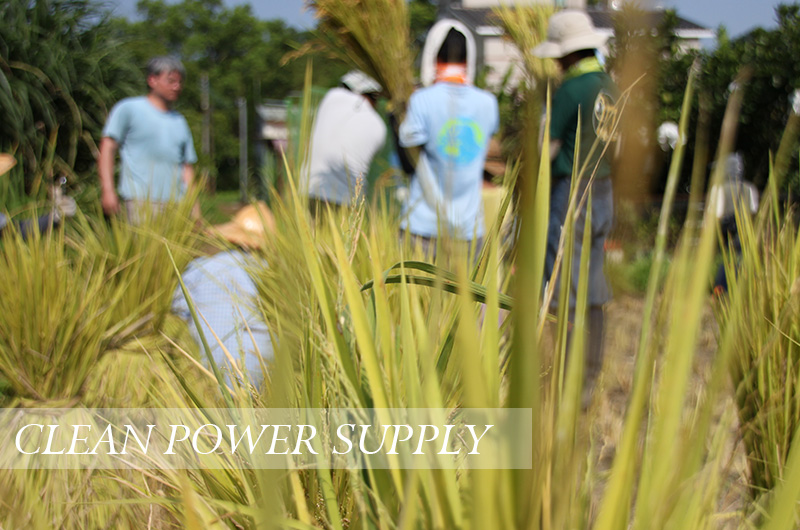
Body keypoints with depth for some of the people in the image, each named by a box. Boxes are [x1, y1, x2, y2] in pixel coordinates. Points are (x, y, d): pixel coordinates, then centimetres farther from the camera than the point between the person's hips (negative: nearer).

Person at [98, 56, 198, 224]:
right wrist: (107, 190, -9)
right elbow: (107, 148, 3)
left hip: (177, 203, 5)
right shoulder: (129, 109, 8)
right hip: (141, 202, -5)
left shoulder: (180, 122, 23)